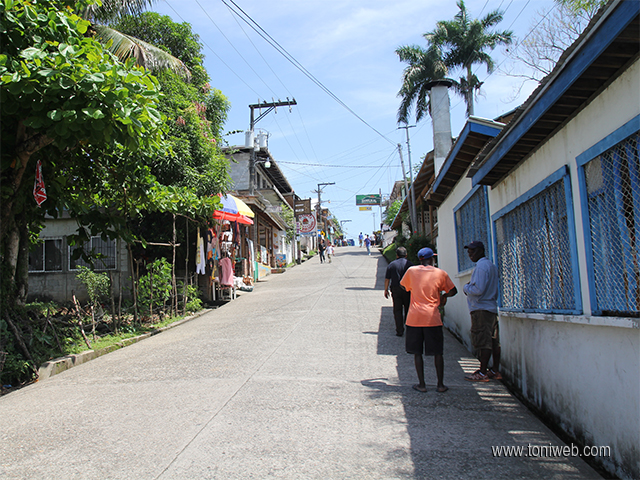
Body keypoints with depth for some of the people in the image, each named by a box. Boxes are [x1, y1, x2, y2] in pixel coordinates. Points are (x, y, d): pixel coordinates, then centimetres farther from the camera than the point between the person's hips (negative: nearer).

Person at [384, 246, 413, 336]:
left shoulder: (391, 265, 1)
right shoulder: (410, 264, -1)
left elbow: (387, 279, 1)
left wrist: (386, 290, 11)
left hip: (395, 290, 0)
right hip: (407, 290, 0)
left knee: (397, 311, 6)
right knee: (408, 310, 12)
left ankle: (400, 331, 5)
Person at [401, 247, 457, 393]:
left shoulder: (411, 271, 3)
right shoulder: (440, 273, 1)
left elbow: (404, 285, 19)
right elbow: (453, 291, 9)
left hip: (414, 318, 1)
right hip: (433, 319, 0)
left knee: (417, 352, 7)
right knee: (437, 352, 9)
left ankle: (421, 384, 8)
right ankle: (440, 385, 11)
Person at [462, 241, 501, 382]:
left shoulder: (481, 266, -14)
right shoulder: (491, 265, 18)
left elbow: (478, 290, -22)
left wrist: (466, 288, -3)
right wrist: (470, 288, 16)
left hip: (481, 309, -10)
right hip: (492, 308, 10)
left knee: (482, 342, -6)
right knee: (494, 341, 11)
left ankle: (482, 373, -3)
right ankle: (495, 371, 17)